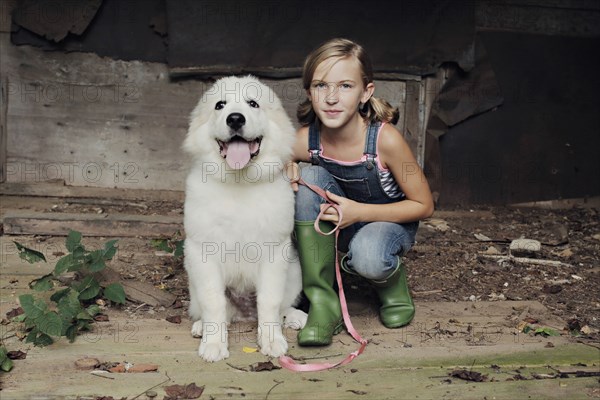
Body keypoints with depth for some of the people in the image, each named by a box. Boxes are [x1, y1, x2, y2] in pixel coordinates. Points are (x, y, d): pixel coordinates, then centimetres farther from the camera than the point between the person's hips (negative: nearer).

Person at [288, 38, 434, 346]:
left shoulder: (385, 139, -28)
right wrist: (286, 168, -23)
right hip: (334, 225, 4)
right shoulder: (305, 140, -21)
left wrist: (359, 211, -27)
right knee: (309, 176, -27)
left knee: (368, 257, -38)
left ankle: (393, 286, 5)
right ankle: (322, 301, -18)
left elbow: (424, 205, -17)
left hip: (389, 220, -3)